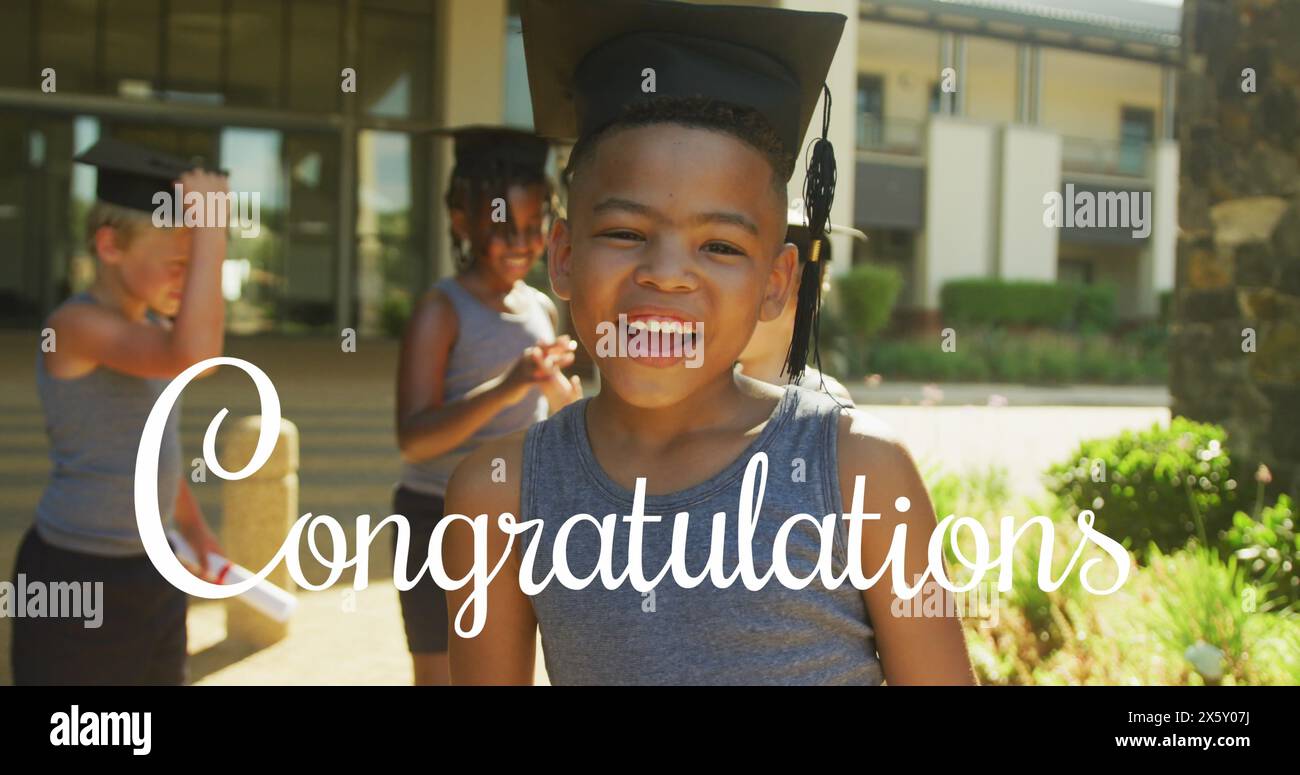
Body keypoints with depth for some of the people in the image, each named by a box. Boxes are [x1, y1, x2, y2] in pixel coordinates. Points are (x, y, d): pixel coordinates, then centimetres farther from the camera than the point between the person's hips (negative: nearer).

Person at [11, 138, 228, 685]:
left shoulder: (152, 326, 7)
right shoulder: (75, 324, -19)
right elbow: (195, 355, -38)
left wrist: (198, 533, 21)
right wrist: (212, 222, -32)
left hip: (151, 577, 9)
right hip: (74, 581, -8)